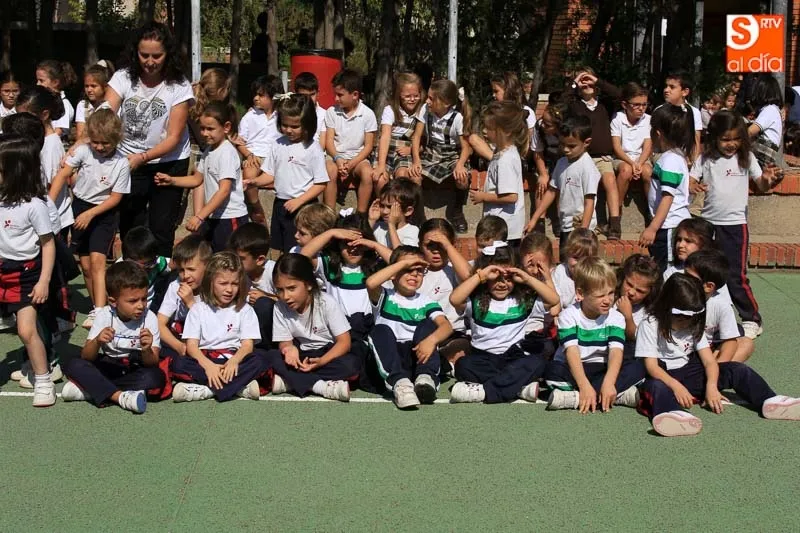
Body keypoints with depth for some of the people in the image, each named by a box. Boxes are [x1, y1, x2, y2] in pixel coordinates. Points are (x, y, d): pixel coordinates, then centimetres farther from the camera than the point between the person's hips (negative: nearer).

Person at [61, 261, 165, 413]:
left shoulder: (149, 318, -14)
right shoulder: (104, 315, -10)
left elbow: (152, 363, -19)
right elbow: (86, 357, -15)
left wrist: (147, 351, -43)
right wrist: (97, 341, -37)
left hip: (137, 369, -1)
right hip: (109, 366, 1)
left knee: (156, 377, -34)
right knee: (73, 365, -23)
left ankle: (91, 390, -28)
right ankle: (120, 396, -33)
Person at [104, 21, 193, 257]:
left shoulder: (179, 86, -16)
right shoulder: (123, 78, -12)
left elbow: (174, 137, -17)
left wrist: (142, 157, -33)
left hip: (169, 163, -2)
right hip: (129, 162, 2)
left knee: (161, 230, 1)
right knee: (129, 229, 6)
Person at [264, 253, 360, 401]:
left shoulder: (327, 303, -19)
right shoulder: (280, 308, -12)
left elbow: (344, 342, -18)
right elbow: (284, 342, -7)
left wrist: (321, 361, -35)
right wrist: (289, 349, -34)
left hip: (330, 354, -2)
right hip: (303, 356, 2)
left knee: (352, 365, -34)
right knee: (271, 357, -25)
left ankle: (288, 382, -29)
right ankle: (321, 386, -32)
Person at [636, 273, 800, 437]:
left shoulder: (694, 326, 9)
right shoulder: (650, 325, -7)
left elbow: (709, 361, -2)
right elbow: (651, 365, -16)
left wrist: (711, 385, -23)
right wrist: (675, 386, -33)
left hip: (689, 373, 6)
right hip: (663, 376, -6)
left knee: (737, 369, -9)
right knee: (655, 386, -42)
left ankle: (769, 401, -29)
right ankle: (673, 414, -75)